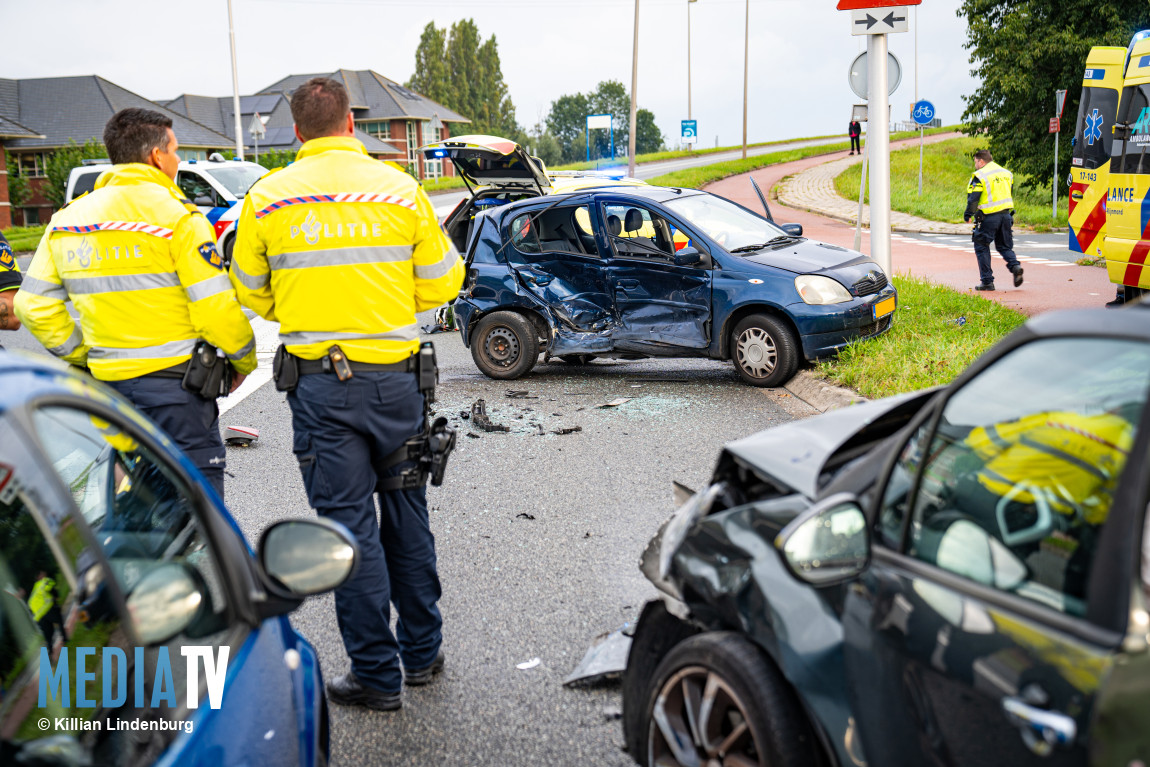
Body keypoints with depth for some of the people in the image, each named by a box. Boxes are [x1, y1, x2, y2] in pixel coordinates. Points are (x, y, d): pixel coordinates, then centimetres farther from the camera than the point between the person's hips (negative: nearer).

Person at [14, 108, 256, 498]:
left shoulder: (65, 220, 9)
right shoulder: (178, 217, -10)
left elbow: (34, 305, 9)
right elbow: (217, 308, -14)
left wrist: (82, 356, 16)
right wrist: (243, 361, 1)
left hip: (106, 379, 6)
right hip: (174, 379, -6)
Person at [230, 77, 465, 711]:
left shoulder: (268, 197, -1)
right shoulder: (400, 189, 0)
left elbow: (250, 293, 10)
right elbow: (442, 283, 6)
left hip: (318, 383, -1)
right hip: (395, 377, 2)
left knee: (350, 527, 5)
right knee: (406, 514, 16)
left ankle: (376, 676, 13)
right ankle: (422, 652, 29)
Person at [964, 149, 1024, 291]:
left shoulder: (979, 176, -10)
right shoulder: (1006, 173, 14)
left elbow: (973, 198, -14)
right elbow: (1008, 193, 20)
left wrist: (968, 214, -3)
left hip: (988, 217, -6)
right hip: (1006, 214, 6)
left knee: (981, 247, 6)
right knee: (1004, 246, 18)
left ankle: (987, 281, 3)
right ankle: (1015, 266, -9)